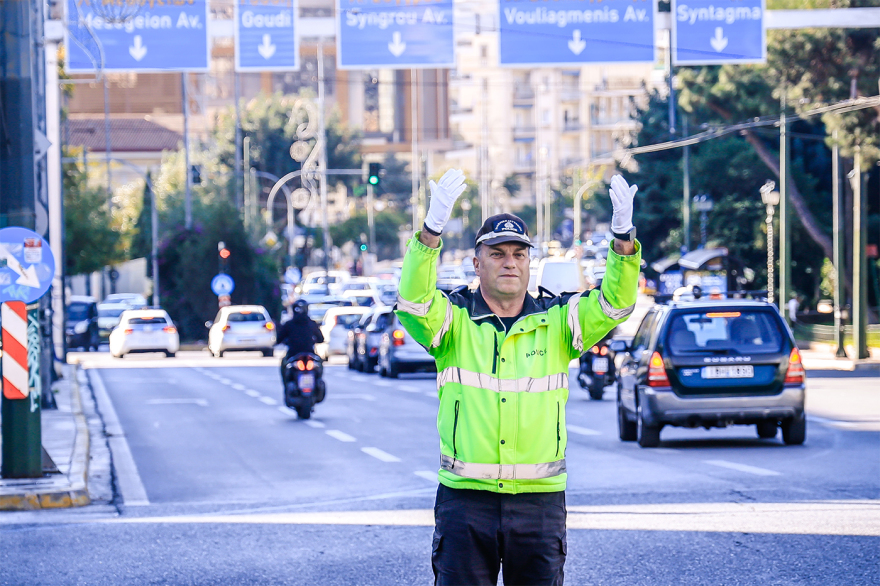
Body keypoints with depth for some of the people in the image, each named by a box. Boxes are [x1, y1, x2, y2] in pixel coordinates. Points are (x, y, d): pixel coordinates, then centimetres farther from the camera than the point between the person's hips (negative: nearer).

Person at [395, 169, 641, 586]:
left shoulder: (556, 321, 7)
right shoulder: (455, 320, 2)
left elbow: (614, 303, -6)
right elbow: (413, 301, -17)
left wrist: (623, 239, -24)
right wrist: (432, 230, -33)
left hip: (540, 500, 1)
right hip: (465, 495, -1)